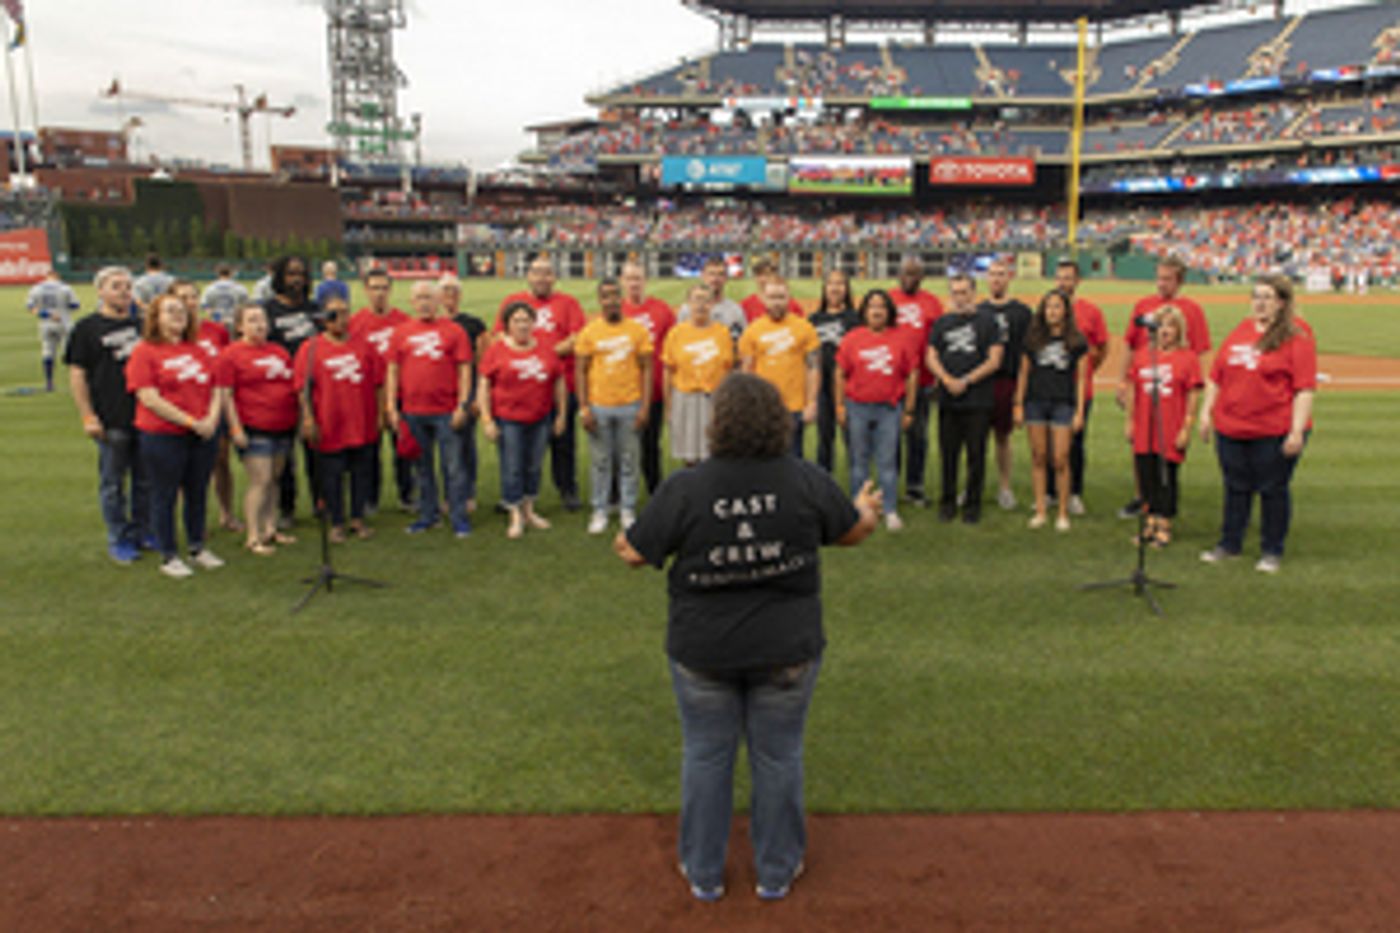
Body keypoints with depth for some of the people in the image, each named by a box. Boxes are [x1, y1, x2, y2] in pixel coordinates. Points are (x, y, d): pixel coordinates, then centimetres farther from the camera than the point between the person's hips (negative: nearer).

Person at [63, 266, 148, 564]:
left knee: (145, 480, 12)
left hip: (146, 416, 5)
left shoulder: (141, 325, 12)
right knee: (113, 483, 4)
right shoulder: (87, 328, -2)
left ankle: (142, 531, 26)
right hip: (110, 422, -4)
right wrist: (87, 416, -11)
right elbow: (77, 375, -4)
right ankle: (118, 540, 15)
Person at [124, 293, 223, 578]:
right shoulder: (144, 352, -5)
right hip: (163, 436, -5)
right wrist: (191, 421, -17)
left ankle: (197, 547, 28)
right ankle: (168, 556, 15)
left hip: (202, 436, 5)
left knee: (198, 493, 13)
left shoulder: (198, 351, 13)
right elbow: (149, 398, -13)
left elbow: (215, 388, 12)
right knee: (165, 496, 5)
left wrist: (212, 418, -7)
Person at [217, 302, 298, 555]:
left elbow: (294, 386, 20)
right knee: (260, 481, -6)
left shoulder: (279, 352, 13)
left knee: (273, 479, 12)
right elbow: (226, 395, -8)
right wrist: (236, 427, -14)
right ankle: (253, 537, 2)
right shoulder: (231, 354, -5)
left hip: (283, 427, 6)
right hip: (254, 429, -6)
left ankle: (270, 529, 22)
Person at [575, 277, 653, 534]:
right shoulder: (589, 332, 0)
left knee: (628, 461, 8)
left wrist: (645, 406, -4)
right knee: (601, 462, 8)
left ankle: (628, 511, 19)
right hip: (599, 406, 0)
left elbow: (646, 369, 2)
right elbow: (580, 371, 2)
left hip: (630, 406, 0)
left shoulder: (638, 330, 1)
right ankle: (600, 511, 18)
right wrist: (583, 408, -5)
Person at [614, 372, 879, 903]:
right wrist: (867, 509, 28)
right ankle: (777, 873, 32)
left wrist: (620, 545, 18)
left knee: (705, 756, 16)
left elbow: (635, 554, -6)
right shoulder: (808, 482, -10)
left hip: (703, 651, 0)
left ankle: (704, 874, 32)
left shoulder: (683, 489, -15)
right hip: (786, 650, 1)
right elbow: (856, 532, 5)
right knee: (778, 757, 16)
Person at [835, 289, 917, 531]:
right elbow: (841, 373, 5)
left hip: (889, 409, 0)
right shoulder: (852, 339, 1)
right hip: (858, 408, 1)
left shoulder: (900, 339, 2)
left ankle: (891, 511, 11)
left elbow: (912, 375, 5)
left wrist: (908, 410, 3)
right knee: (859, 460, 9)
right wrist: (840, 405, 0)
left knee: (888, 461, 3)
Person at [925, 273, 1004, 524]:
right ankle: (947, 502, 18)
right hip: (947, 401, 3)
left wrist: (966, 381, -12)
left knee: (976, 454, 1)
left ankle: (972, 504, 12)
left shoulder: (987, 322, 3)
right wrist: (947, 380, -10)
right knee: (948, 453, 7)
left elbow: (994, 361, -3)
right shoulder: (942, 323, 13)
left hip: (978, 402, -3)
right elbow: (931, 358, 8)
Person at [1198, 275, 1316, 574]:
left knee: (1273, 490, 6)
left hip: (1275, 432, -5)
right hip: (1230, 428, 5)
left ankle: (1272, 551, 19)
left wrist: (1297, 430, -17)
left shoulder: (1297, 336, -6)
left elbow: (1305, 388, -11)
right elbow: (1216, 375, 15)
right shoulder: (1240, 330, 11)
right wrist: (1206, 411, 10)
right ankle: (1229, 544, 27)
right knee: (1235, 488, 14)